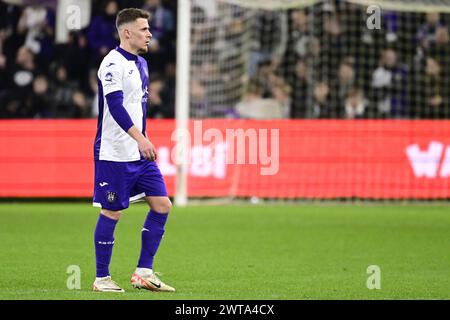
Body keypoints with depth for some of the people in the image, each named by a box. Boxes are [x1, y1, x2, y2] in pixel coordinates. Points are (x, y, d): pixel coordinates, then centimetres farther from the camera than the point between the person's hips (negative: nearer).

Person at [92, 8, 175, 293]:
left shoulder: (141, 63, 15)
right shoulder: (113, 63, -13)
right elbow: (114, 104, -24)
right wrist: (140, 138, -31)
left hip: (140, 153, 9)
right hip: (115, 154, -9)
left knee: (162, 205, 3)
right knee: (112, 213, -3)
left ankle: (144, 273, 9)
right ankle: (102, 278, 7)